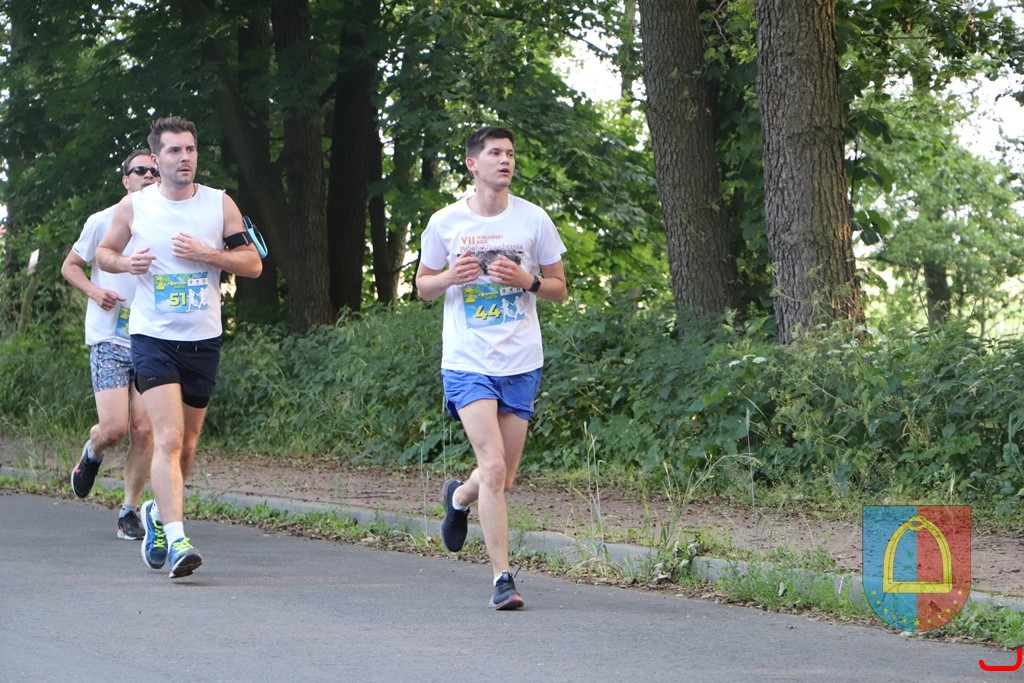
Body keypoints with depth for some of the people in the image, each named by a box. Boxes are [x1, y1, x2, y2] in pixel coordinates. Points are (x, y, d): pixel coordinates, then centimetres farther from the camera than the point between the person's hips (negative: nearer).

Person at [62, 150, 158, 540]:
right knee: (114, 427, -12)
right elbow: (70, 266, 11)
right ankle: (92, 454, 24)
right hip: (109, 339, -2)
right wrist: (93, 290, -9)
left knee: (144, 430, -5)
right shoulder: (104, 222, 1)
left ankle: (130, 512, 7)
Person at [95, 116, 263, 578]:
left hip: (203, 339, 3)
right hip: (152, 336, -3)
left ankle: (158, 513, 37)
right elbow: (103, 252, 13)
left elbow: (253, 264, 2)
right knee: (168, 437, -18)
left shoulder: (220, 205, 2)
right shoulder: (134, 207, 0)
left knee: (186, 444, 12)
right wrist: (125, 263, -10)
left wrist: (207, 254, -14)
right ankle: (176, 540, -23)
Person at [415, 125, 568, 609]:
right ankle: (502, 578, -11)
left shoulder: (533, 220, 3)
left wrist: (526, 281, -11)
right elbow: (422, 286, 12)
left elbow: (559, 289, 10)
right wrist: (450, 277, -10)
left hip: (521, 364, 2)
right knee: (493, 466, -16)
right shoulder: (445, 222, 1)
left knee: (504, 477, 8)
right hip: (467, 363, -2)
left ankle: (459, 497, 44)